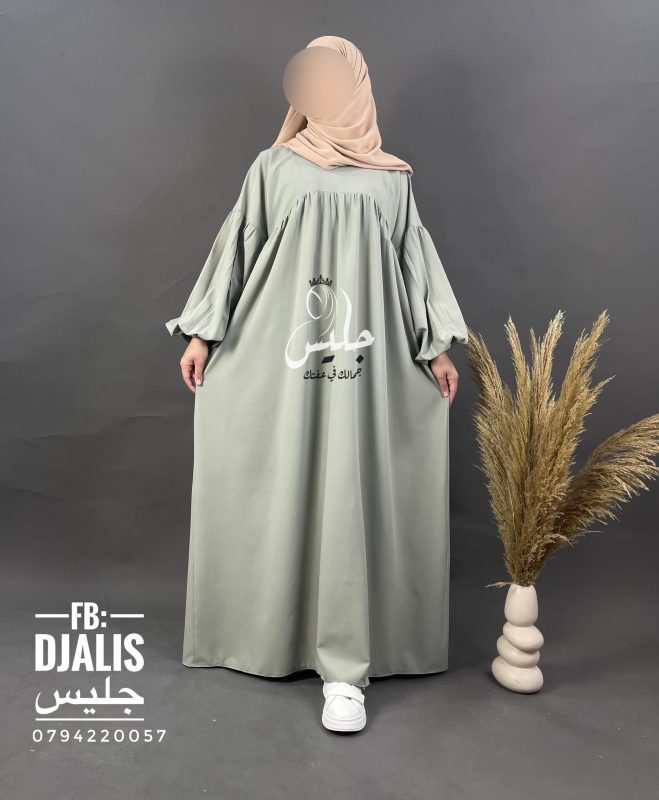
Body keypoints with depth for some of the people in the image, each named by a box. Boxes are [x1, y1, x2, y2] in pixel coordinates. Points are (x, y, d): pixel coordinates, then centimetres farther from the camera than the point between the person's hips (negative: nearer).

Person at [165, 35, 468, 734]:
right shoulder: (275, 166, 11)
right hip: (278, 355, 1)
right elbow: (237, 247, 9)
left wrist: (436, 345, 5)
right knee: (279, 492, 4)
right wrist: (201, 332, 3)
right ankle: (273, 624, 26)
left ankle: (344, 668, 4)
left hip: (361, 360, 0)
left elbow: (414, 259, 12)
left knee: (348, 500, -4)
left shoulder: (389, 177, 12)